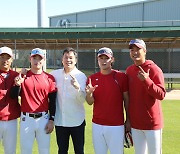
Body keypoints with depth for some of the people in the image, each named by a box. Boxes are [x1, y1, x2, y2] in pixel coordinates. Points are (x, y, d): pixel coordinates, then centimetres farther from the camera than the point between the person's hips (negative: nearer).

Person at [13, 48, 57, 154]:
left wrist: (52, 120, -2)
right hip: (26, 118, 0)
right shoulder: (22, 76, 2)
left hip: (44, 118, 0)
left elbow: (53, 101, 3)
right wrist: (18, 84, -18)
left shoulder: (50, 78, 1)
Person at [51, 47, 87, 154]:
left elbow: (82, 100, -15)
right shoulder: (54, 74, 3)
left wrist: (77, 87, -32)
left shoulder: (81, 76, -5)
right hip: (59, 121, 2)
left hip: (77, 121, -2)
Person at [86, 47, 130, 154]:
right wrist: (89, 93, -19)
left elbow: (126, 99, 0)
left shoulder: (121, 76, -5)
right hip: (97, 125, 3)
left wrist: (128, 120, 0)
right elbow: (90, 102, 2)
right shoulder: (92, 78, 4)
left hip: (116, 125, -3)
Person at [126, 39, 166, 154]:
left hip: (152, 122, -5)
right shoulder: (129, 70, 8)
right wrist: (128, 118, 15)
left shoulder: (154, 69, -10)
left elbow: (161, 95, -17)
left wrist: (146, 80, -29)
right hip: (135, 122, 6)